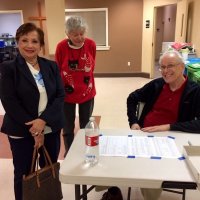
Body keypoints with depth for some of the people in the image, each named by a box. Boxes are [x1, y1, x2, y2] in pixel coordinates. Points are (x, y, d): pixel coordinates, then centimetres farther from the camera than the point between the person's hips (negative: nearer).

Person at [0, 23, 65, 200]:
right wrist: (33, 129, -15)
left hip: (51, 129, 3)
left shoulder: (51, 66, 2)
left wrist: (43, 120, -17)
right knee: (24, 173, 13)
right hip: (22, 132, -3)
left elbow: (60, 95, -4)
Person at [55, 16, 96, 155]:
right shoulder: (61, 47, -16)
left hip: (87, 92, 2)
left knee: (86, 127, 15)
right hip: (67, 93, -1)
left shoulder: (91, 44, -11)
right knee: (68, 129, 12)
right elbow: (57, 70, -3)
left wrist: (86, 79, 8)